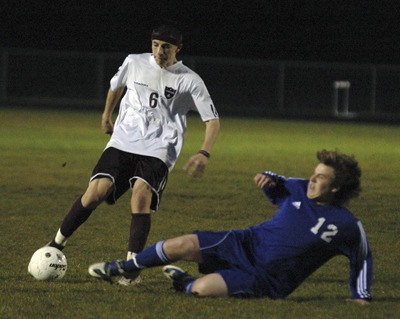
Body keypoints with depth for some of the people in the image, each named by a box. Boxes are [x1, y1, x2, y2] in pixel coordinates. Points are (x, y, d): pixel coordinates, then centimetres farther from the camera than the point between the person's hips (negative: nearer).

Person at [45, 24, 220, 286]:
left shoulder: (190, 81, -3)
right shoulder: (134, 63, 5)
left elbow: (213, 120, -2)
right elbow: (116, 85, 28)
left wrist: (204, 154, -17)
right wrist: (107, 114, 39)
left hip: (159, 151, -3)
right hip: (123, 143, 3)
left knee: (141, 195, -27)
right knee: (95, 192, -14)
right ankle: (57, 244, 4)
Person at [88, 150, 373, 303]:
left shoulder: (346, 226, -13)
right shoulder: (299, 190, 2)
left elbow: (363, 257, 3)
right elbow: (277, 189, 24)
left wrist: (361, 297, -2)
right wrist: (269, 179, 1)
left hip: (266, 280, -5)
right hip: (247, 245, 5)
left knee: (203, 289, -28)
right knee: (184, 245, -14)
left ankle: (185, 284, 10)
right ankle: (122, 269, 7)